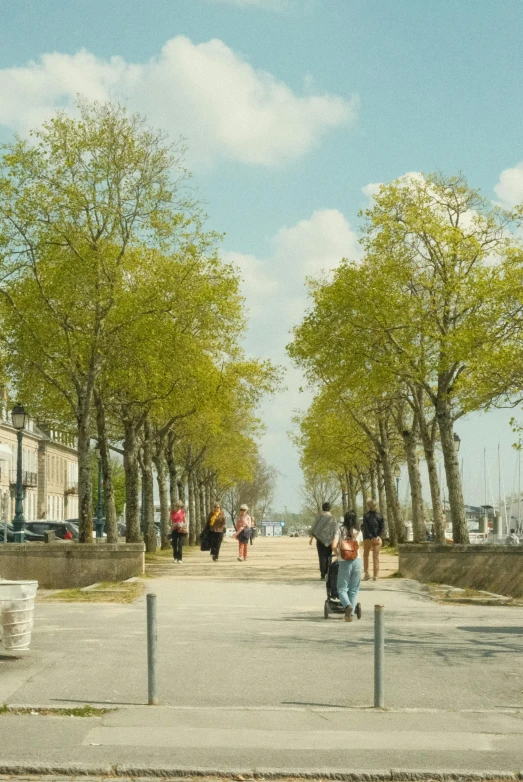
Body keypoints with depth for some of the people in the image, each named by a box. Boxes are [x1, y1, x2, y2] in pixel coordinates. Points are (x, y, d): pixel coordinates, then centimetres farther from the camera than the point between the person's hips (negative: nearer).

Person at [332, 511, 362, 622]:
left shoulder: (340, 531, 0)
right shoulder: (357, 532, 4)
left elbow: (334, 546, -10)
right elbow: (357, 546, -1)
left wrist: (337, 555, 9)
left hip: (344, 562, -2)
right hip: (357, 561, 2)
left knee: (342, 589, 5)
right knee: (354, 590, 11)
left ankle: (348, 606, -22)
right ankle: (351, 613, 6)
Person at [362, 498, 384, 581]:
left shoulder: (366, 515, -7)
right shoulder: (379, 515, 2)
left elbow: (366, 528, -12)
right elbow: (382, 527, -2)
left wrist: (371, 537, -12)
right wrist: (378, 536, -7)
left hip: (368, 539, -2)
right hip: (377, 539, 2)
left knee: (366, 555, 15)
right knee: (376, 557, 6)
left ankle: (366, 573, 6)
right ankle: (375, 576, 4)